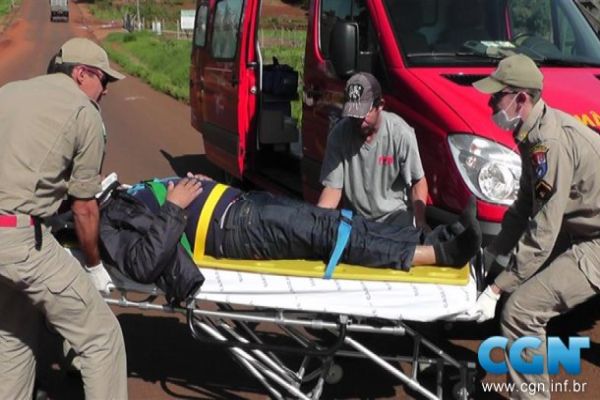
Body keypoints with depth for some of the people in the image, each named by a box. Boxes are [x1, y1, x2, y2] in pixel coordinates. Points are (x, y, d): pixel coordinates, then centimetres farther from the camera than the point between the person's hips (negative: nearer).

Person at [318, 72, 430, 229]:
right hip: (355, 219, 2)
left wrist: (420, 222, -20)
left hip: (395, 216, -2)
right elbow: (332, 187, -8)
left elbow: (418, 181, -6)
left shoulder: (401, 133, -17)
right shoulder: (338, 135, -13)